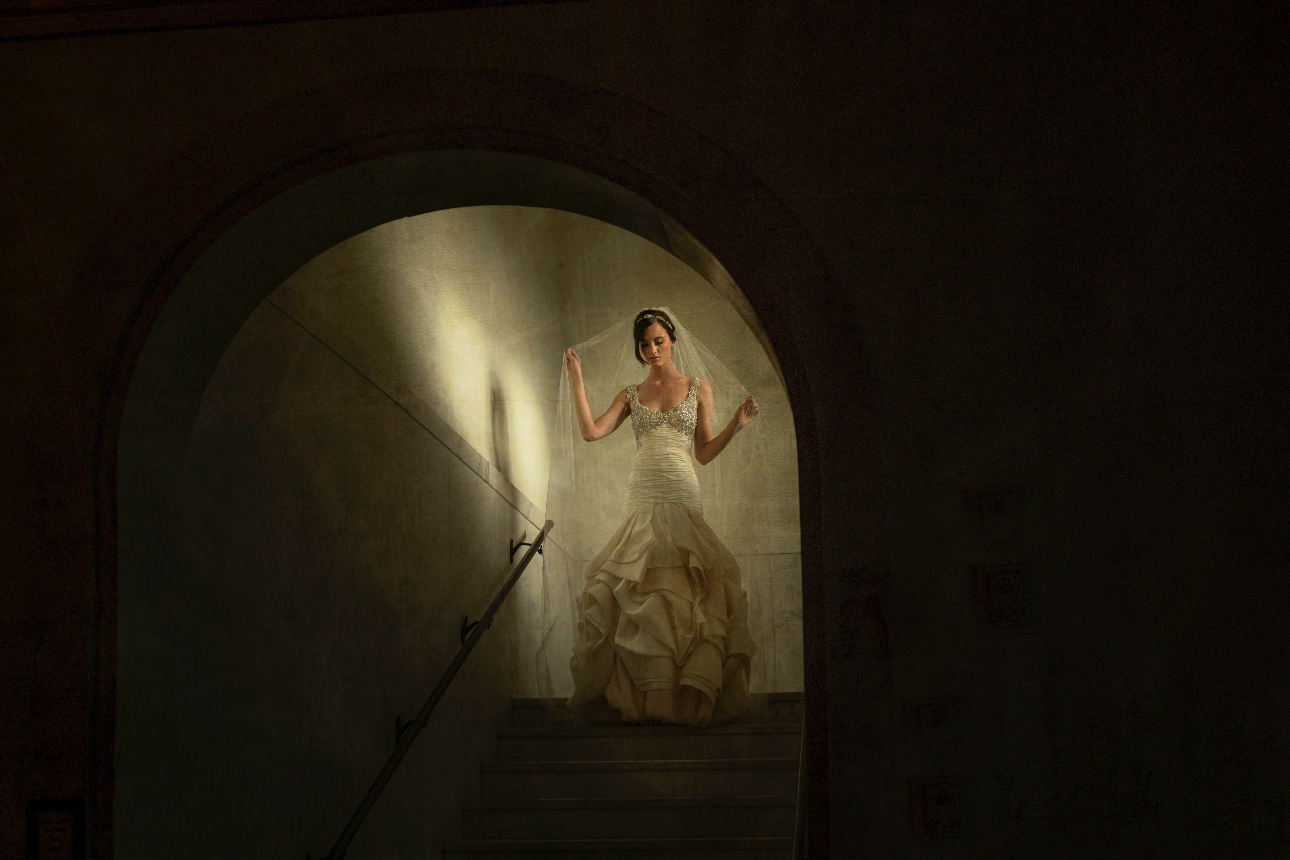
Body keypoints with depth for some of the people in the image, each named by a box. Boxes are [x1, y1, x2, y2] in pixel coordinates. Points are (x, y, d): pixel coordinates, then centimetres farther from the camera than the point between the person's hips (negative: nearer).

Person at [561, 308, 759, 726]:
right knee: (639, 588, -10)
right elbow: (591, 431, 4)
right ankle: (645, 695, -7)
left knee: (682, 588, -14)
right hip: (641, 500, 2)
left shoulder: (698, 389, 12)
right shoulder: (631, 395, 17)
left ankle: (690, 696, -13)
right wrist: (576, 381, 4)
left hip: (682, 498, -2)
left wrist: (735, 425, -4)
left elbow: (704, 453, 10)